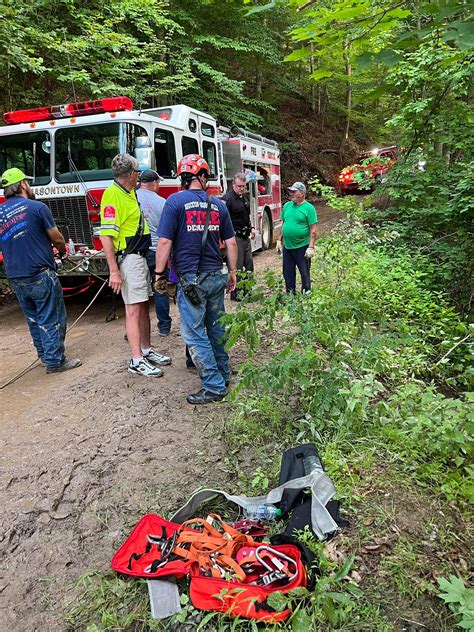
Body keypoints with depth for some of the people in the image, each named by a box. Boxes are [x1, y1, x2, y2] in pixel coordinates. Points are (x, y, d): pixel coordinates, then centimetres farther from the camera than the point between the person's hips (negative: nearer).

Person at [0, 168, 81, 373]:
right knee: (52, 318, 1)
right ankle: (55, 361, 4)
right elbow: (57, 239, -4)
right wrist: (63, 250, 17)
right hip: (40, 274, -7)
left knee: (33, 318, 18)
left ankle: (44, 355, 27)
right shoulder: (37, 207, -10)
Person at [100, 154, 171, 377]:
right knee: (134, 309, -6)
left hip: (140, 256, 9)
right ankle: (136, 361, 0)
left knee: (144, 306, 14)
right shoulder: (112, 195, -15)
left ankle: (146, 350, 25)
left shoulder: (129, 193, 14)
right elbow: (106, 236, -21)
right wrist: (114, 271, -24)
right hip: (128, 259, -9)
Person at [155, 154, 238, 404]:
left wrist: (159, 273, -1)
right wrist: (232, 272, 20)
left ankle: (214, 386, 5)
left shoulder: (175, 201, -7)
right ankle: (223, 376, 30)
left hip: (191, 278, -5)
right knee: (216, 328, 18)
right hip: (217, 276, 6)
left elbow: (165, 242, -12)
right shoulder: (218, 204, 7)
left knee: (195, 334, 2)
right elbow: (231, 243, 10)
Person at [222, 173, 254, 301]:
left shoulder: (245, 197, 11)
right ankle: (235, 294, 7)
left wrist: (251, 228, 15)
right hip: (235, 237, -8)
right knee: (237, 266, -3)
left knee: (249, 263, 13)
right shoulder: (228, 199, -15)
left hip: (246, 236, 8)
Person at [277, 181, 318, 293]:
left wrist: (311, 247, -15)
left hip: (302, 246, -5)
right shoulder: (287, 206, 8)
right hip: (287, 246, 6)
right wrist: (280, 240, 13)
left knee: (304, 274, 5)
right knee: (288, 273, 12)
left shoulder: (308, 208, -8)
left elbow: (313, 230, -11)